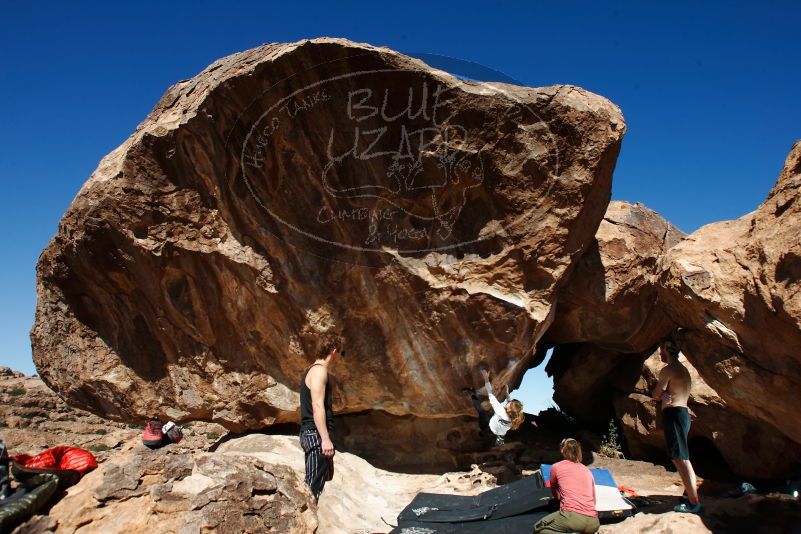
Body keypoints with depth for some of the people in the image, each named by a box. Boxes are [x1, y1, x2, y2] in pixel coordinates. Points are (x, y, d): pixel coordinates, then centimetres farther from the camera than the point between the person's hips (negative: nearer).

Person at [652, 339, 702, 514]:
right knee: (683, 458, 21)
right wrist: (665, 395, -7)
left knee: (680, 458, -10)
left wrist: (662, 394, 11)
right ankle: (691, 491, 33)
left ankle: (694, 502, -10)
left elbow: (656, 395, -7)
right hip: (683, 413, 10)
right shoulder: (683, 370, 20)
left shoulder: (668, 370, -11)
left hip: (673, 414, -10)